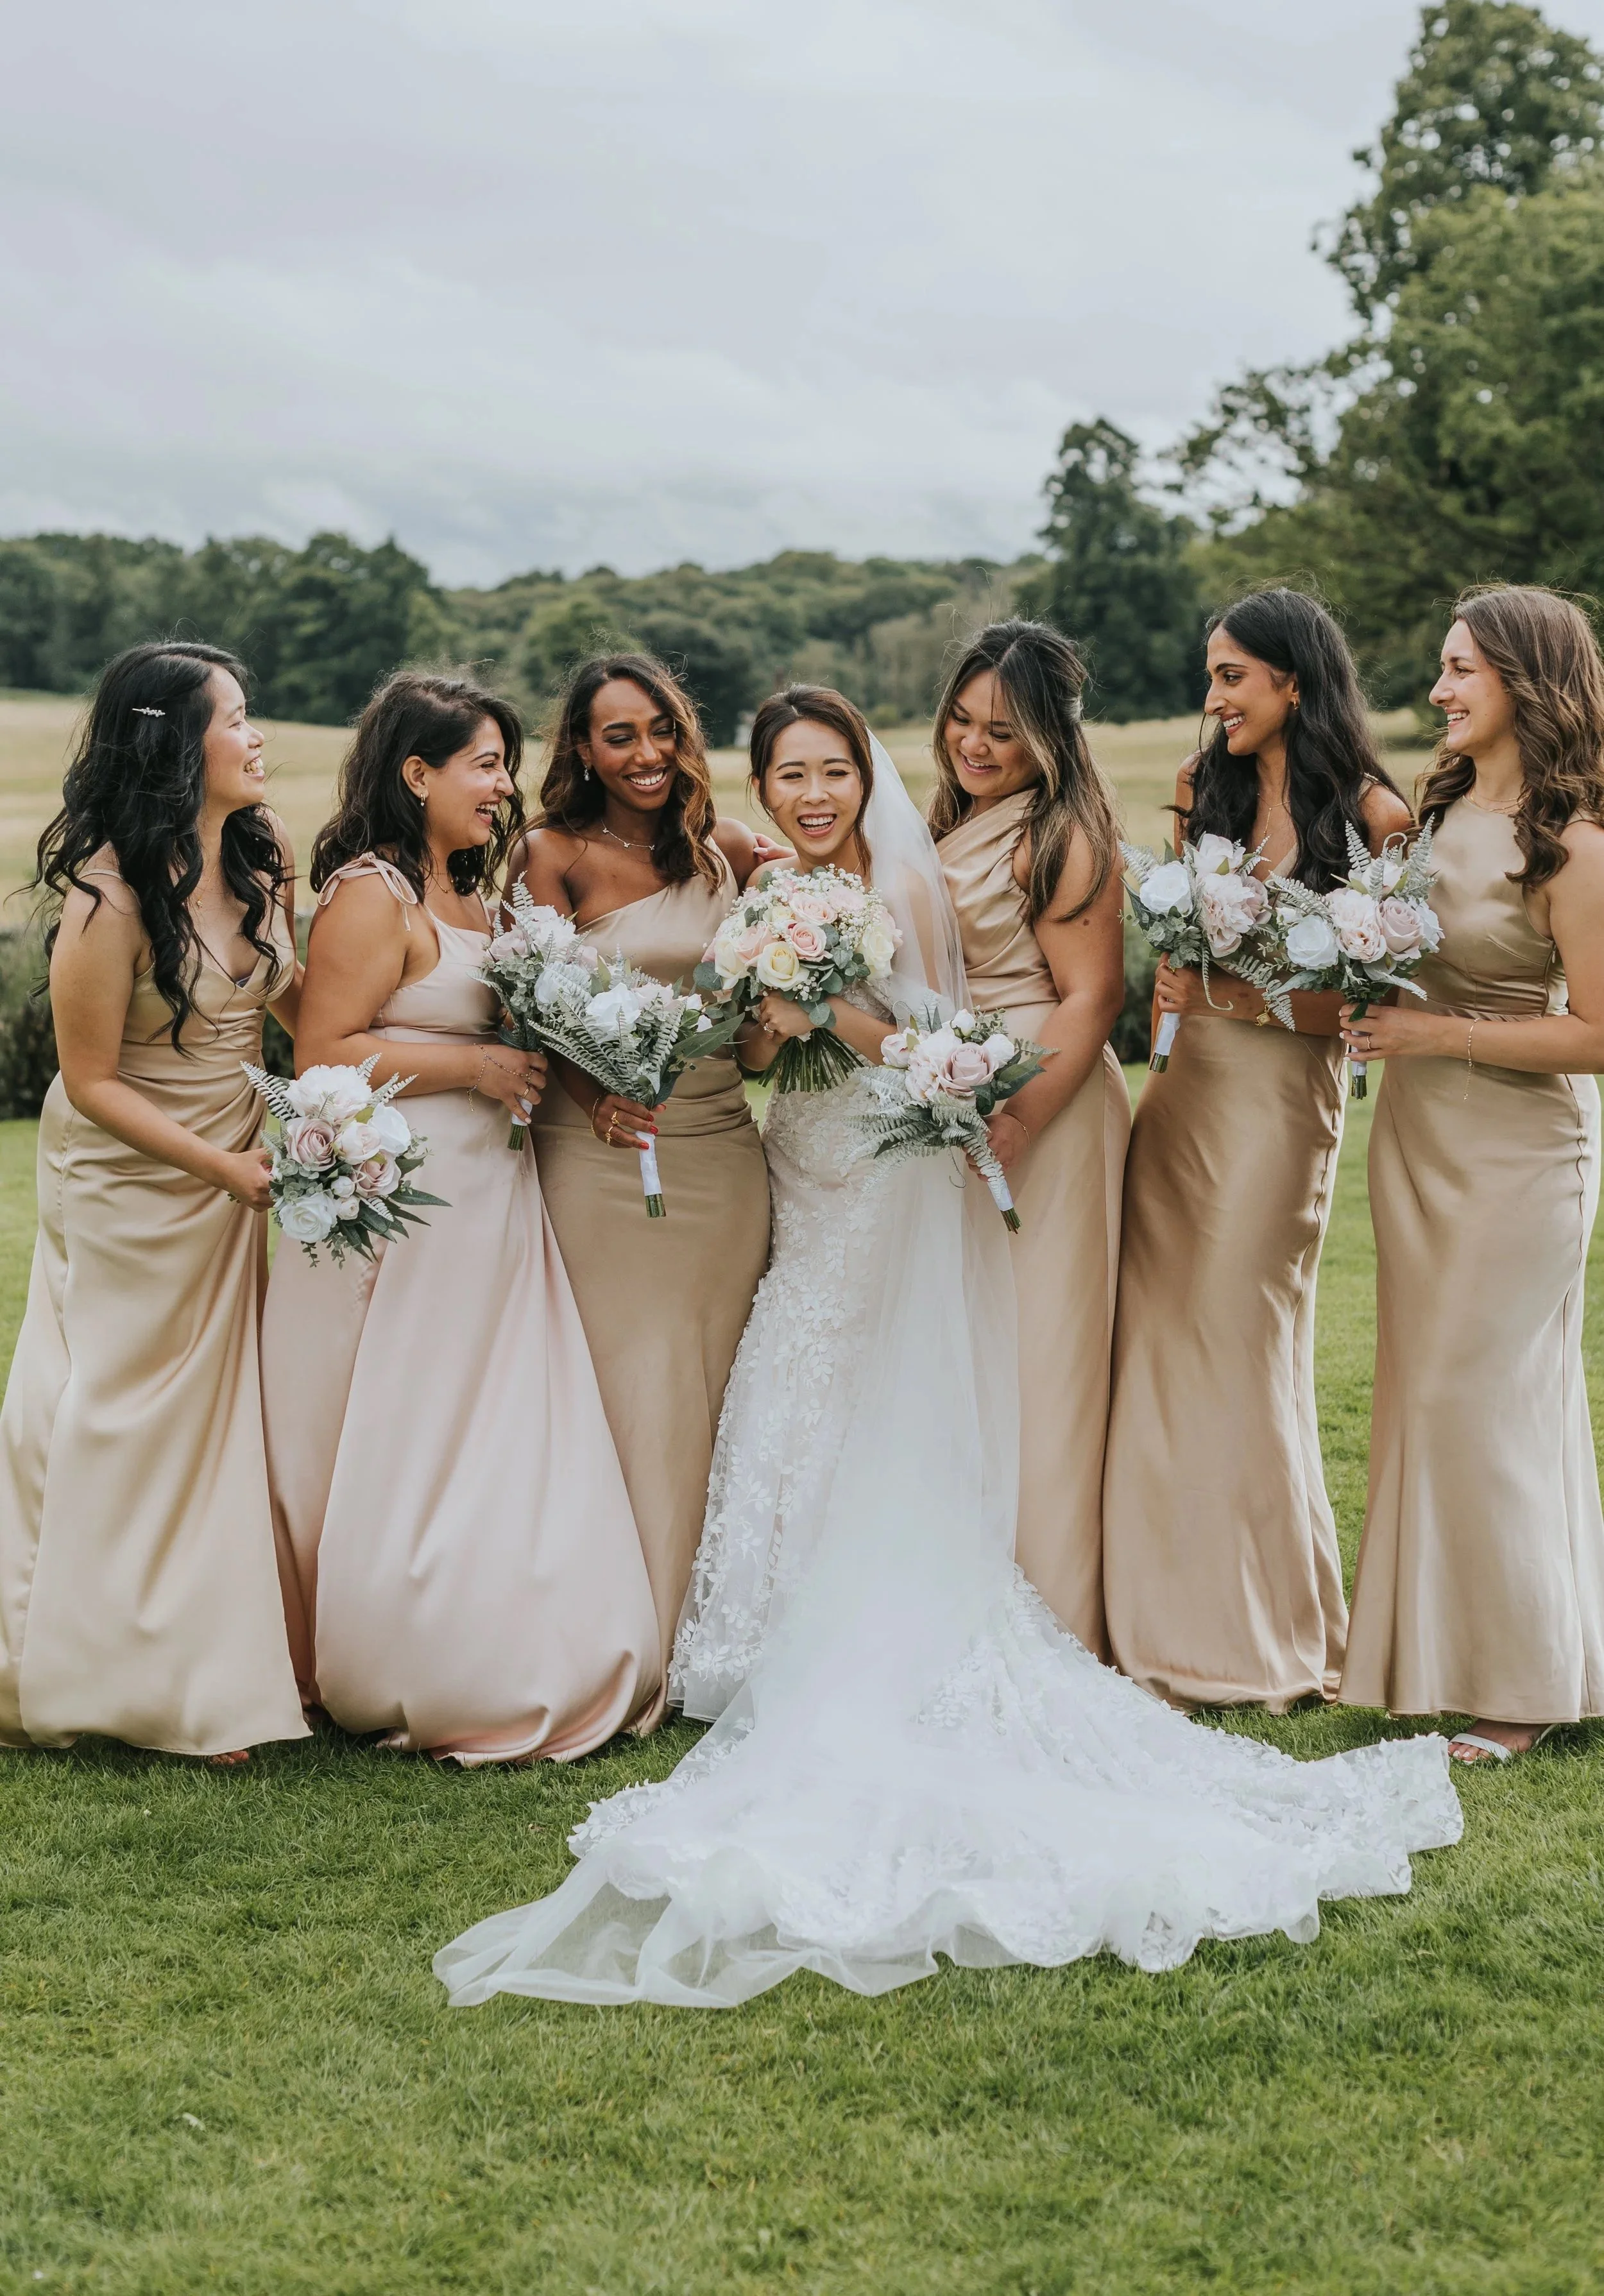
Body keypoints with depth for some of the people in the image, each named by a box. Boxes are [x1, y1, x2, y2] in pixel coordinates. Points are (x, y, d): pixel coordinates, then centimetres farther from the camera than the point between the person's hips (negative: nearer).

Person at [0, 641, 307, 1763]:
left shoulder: (266, 847, -5)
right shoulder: (111, 894, -24)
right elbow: (90, 1082, -18)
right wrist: (223, 1168, -20)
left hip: (236, 1160, 6)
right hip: (128, 1178, -6)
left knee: (221, 1411, 13)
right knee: (119, 1423, 6)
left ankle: (214, 1675, 27)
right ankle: (95, 1676, 22)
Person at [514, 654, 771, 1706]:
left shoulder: (728, 850, 9)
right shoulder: (557, 855, -3)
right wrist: (594, 1089, -24)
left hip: (723, 1149, 4)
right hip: (608, 1148, -4)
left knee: (714, 1387, 8)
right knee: (632, 1388, -1)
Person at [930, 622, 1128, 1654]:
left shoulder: (1064, 832, -12)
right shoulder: (955, 823, 14)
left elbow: (1093, 995, -17)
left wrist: (1014, 1125, -23)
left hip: (1045, 1105, -9)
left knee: (1035, 1357, -2)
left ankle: (1052, 1632, 9)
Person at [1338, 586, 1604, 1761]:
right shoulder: (1442, 802, 6)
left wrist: (1438, 1033, -20)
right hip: (1419, 1135, 8)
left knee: (1480, 1393, -2)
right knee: (1426, 1387, 13)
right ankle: (1432, 1648, 26)